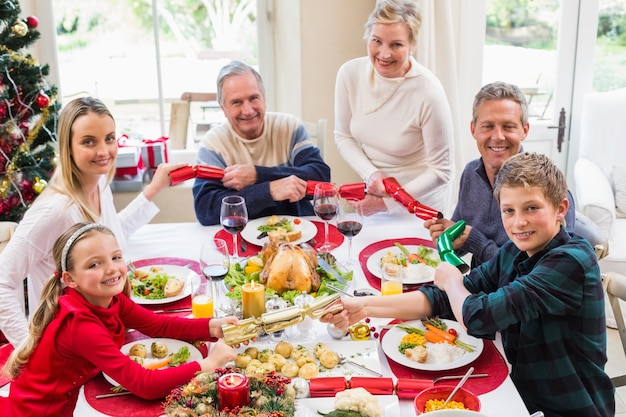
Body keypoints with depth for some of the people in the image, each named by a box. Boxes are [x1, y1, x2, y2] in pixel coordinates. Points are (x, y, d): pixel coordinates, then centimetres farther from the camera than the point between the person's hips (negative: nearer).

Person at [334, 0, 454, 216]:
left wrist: (387, 202, -17)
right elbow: (343, 136, 1)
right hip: (372, 193, 3)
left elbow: (440, 170, -16)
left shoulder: (429, 92, -25)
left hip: (421, 202, -3)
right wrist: (371, 174, -14)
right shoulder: (350, 74, -12)